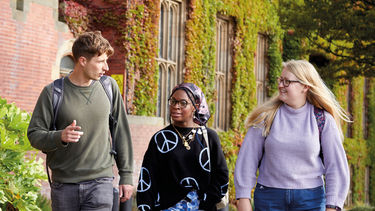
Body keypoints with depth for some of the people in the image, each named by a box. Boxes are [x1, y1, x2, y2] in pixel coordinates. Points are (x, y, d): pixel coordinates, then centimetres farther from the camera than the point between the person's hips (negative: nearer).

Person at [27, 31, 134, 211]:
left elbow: (121, 133, 10)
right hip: (64, 185, 0)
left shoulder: (109, 87, 4)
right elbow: (34, 134, -2)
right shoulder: (52, 93, -4)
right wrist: (60, 136, -23)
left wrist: (126, 175, 9)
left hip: (100, 182, 0)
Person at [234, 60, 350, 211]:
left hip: (310, 199, 0)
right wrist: (243, 199, -4)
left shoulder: (323, 120, 0)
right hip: (268, 197, 0)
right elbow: (248, 158, 1)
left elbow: (336, 166, -1)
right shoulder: (266, 116, 0)